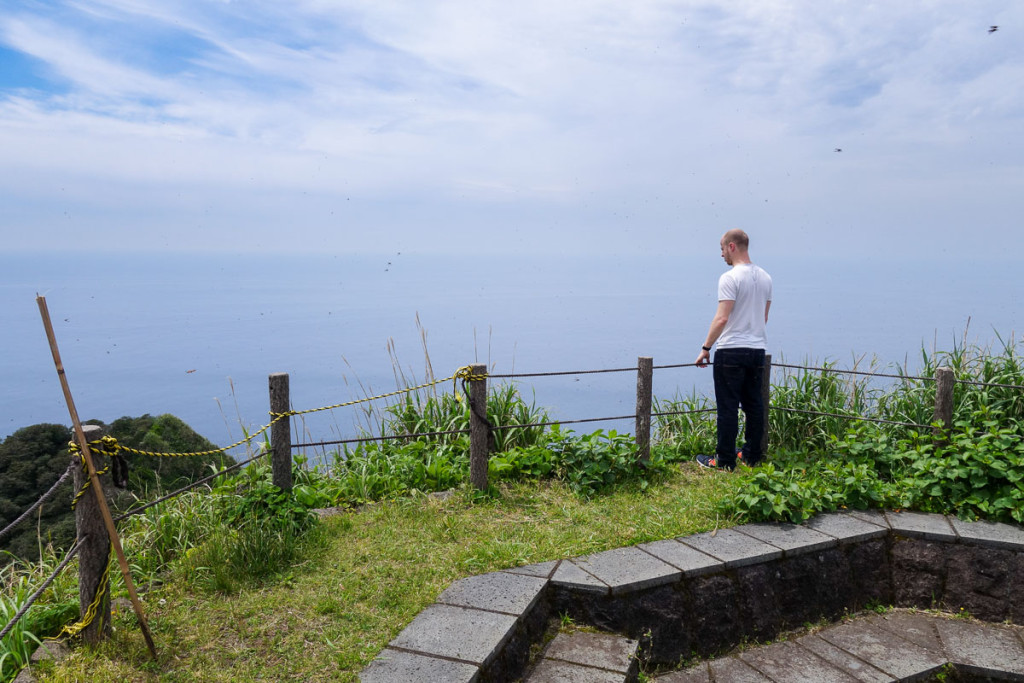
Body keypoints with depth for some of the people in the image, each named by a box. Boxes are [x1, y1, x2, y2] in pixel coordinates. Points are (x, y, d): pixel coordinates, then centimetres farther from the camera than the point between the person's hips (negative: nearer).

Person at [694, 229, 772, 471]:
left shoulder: (730, 278, -13)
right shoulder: (765, 277, 12)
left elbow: (722, 318, -19)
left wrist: (706, 348, -13)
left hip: (731, 351, -8)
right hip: (758, 350, 8)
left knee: (728, 407, -2)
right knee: (754, 405, 14)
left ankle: (725, 460, 4)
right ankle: (752, 455, 23)